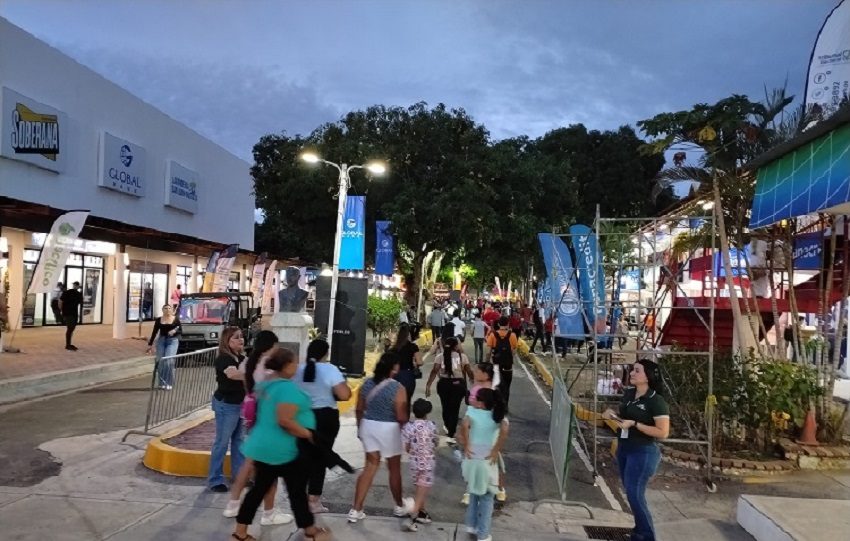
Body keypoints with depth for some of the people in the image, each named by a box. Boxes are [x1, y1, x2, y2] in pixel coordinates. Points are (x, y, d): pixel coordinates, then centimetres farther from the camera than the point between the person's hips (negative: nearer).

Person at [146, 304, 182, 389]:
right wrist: (150, 344, 9)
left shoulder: (176, 319, 2)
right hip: (161, 341, 3)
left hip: (172, 341, -3)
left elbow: (180, 330, 6)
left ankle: (168, 383, -9)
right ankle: (161, 383, 13)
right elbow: (154, 332, 11)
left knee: (168, 361, -15)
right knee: (160, 362, 1)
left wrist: (175, 331, -15)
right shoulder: (158, 320, 8)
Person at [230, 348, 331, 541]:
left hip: (263, 447, 9)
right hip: (282, 450, -9)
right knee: (297, 491, 6)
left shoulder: (266, 383, 9)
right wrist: (307, 434, -18)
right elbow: (285, 421, -28)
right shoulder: (287, 387, -22)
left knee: (259, 489, 15)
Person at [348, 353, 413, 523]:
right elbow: (401, 417, -16)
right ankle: (400, 506, 34)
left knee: (371, 466, 14)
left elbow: (359, 410, 5)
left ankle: (356, 510, 10)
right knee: (394, 468, 14)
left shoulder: (367, 383, -2)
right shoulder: (398, 388, -18)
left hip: (368, 426, 5)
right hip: (388, 429, -5)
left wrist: (360, 428, 19)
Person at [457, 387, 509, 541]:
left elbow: (464, 425, -25)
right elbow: (504, 430, -24)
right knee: (487, 498, 14)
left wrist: (465, 446, -13)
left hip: (471, 459, 1)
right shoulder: (498, 415, -3)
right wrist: (496, 451, -14)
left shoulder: (472, 411, -5)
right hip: (488, 461, -1)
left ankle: (471, 525, 34)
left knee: (474, 493, 24)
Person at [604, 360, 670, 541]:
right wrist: (613, 415, -2)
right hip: (624, 448, 8)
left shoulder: (656, 401, -17)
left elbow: (663, 432, -20)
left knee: (635, 494, -7)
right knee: (631, 492, 15)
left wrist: (635, 424, -24)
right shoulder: (628, 394, 5)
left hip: (643, 452, -8)